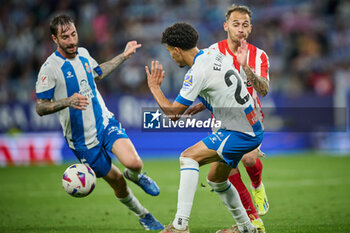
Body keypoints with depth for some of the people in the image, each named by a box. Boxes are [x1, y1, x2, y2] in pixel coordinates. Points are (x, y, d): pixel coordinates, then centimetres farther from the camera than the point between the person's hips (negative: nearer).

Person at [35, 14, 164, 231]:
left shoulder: (83, 53, 3)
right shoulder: (50, 68, -17)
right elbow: (40, 108, -15)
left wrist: (124, 55, 26)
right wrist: (67, 102, -31)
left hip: (106, 123, 3)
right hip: (82, 139, -3)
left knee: (133, 163, -22)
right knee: (116, 181, 4)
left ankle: (134, 175, 16)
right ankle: (143, 215, 30)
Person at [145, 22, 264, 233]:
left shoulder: (198, 71, -19)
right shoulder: (215, 54, 9)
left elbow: (173, 110, -13)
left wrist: (154, 87, 0)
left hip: (240, 134, -10)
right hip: (254, 130, 10)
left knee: (188, 157, -15)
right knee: (216, 179, 22)